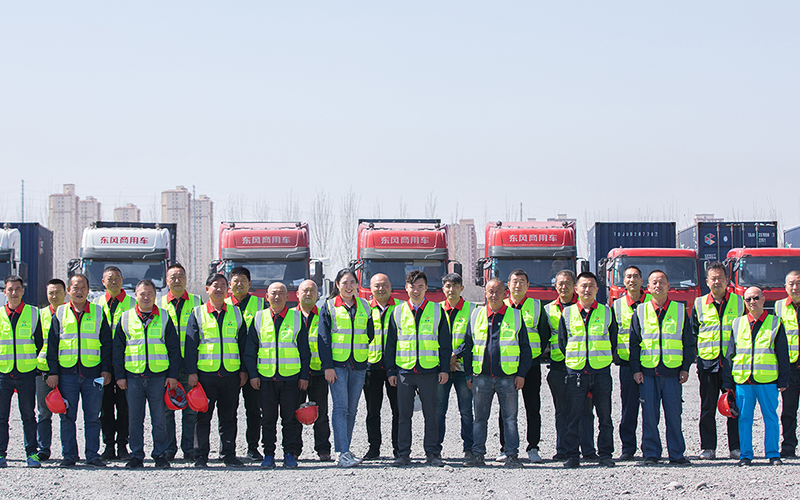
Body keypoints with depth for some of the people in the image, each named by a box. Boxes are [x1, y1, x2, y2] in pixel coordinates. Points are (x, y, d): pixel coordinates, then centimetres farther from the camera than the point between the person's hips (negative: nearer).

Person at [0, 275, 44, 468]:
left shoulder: (33, 313, 5)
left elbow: (39, 343, 11)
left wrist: (33, 363, 9)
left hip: (26, 373, -1)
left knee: (28, 415, 2)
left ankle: (32, 453, 6)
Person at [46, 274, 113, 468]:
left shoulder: (98, 313, 8)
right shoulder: (60, 314, 8)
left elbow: (106, 344, 9)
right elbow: (52, 345, 7)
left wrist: (106, 369, 0)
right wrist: (52, 372, -1)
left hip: (93, 373, 0)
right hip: (67, 373, 0)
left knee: (92, 417, 2)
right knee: (67, 417, 3)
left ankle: (93, 455, 8)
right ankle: (69, 455, 10)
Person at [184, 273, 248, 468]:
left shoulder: (236, 313, 11)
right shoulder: (198, 313, 5)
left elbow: (243, 343, 13)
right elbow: (190, 345, 2)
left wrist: (243, 370, 6)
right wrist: (191, 372, -5)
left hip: (231, 373, 2)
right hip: (205, 372, -2)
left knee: (229, 417, 6)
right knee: (203, 416, 2)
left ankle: (228, 454, 13)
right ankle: (200, 456, 7)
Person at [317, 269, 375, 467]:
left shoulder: (364, 307, 12)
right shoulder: (329, 307, 2)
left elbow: (370, 335, 17)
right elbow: (323, 337, -2)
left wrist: (371, 362, 13)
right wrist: (327, 366, -9)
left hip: (359, 364, 4)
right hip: (337, 363, -4)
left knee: (352, 408, 7)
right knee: (340, 407, -11)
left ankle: (344, 449, 16)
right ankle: (343, 453, -16)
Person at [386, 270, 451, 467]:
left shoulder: (437, 311, 5)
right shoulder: (398, 312, 8)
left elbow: (445, 343, 6)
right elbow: (391, 344, 11)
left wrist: (444, 369, -1)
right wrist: (391, 370, 5)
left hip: (429, 371, -1)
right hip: (404, 371, 1)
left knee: (430, 415, 2)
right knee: (404, 415, 4)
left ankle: (432, 454, 9)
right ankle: (403, 454, 10)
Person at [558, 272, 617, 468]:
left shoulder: (607, 312, 8)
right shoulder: (567, 314, 7)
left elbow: (613, 341, 12)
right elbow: (562, 343, 12)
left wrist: (604, 360, 7)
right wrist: (573, 361, 7)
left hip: (601, 371, 0)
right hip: (576, 372, 0)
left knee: (604, 417, 3)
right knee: (573, 417, 0)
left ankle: (605, 454, 11)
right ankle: (572, 455, 6)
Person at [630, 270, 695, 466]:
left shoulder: (680, 310, 8)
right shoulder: (640, 312, 7)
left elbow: (688, 342, 10)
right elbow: (634, 343, 8)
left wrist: (686, 367, 3)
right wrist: (636, 369, 0)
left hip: (672, 371, 0)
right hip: (647, 372, 0)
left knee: (674, 415, 1)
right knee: (649, 415, -1)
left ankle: (676, 454, 8)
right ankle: (651, 454, 7)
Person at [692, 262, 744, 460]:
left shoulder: (738, 302, 8)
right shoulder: (699, 304, 8)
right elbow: (693, 333, 12)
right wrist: (696, 357, 4)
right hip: (708, 362, 0)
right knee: (707, 408, 2)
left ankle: (736, 447, 8)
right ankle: (708, 448, 8)